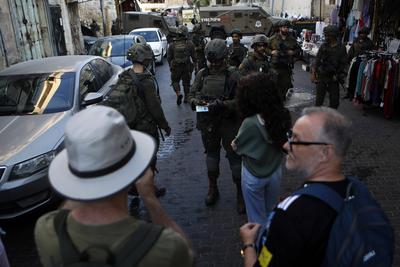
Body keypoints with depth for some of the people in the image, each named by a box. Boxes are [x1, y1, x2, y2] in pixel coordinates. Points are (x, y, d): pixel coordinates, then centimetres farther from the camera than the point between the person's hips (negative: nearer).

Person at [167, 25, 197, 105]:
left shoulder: (172, 44, -4)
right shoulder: (189, 43, -6)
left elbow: (169, 57, 1)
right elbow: (193, 56, -1)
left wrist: (171, 65, 17)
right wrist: (195, 62, 17)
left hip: (176, 67, 0)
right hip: (187, 66, 1)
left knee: (175, 81, 14)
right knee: (186, 82, 14)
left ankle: (178, 93, -10)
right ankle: (186, 97, 20)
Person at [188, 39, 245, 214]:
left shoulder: (232, 76, -11)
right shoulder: (202, 74, 1)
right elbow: (191, 95, 6)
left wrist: (221, 104, -28)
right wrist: (195, 101, -16)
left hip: (229, 123, -4)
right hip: (207, 124, 4)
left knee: (235, 156, 4)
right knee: (211, 153, 18)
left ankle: (240, 193, 20)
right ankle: (212, 188, 37)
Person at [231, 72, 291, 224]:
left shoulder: (250, 123, -30)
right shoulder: (283, 116, -16)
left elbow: (237, 147, -13)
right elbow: (284, 141, -2)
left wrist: (233, 144, 7)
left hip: (254, 176, -4)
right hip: (276, 171, 5)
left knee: (257, 218, 18)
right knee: (272, 212, 28)